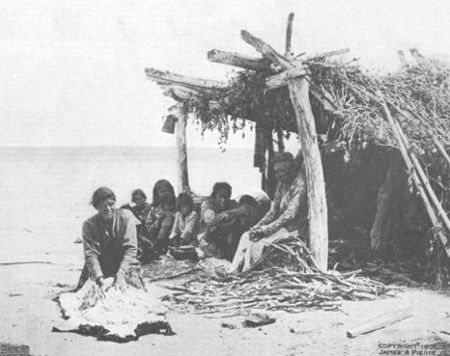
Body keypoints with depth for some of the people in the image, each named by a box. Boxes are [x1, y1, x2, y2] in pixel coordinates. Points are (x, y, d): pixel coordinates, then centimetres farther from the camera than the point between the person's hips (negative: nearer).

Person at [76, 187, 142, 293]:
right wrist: (100, 279, -31)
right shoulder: (89, 225, -6)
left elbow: (131, 248, -13)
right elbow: (90, 254, -15)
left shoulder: (126, 216, -7)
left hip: (125, 265, 0)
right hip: (99, 270, 1)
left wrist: (120, 275, -25)